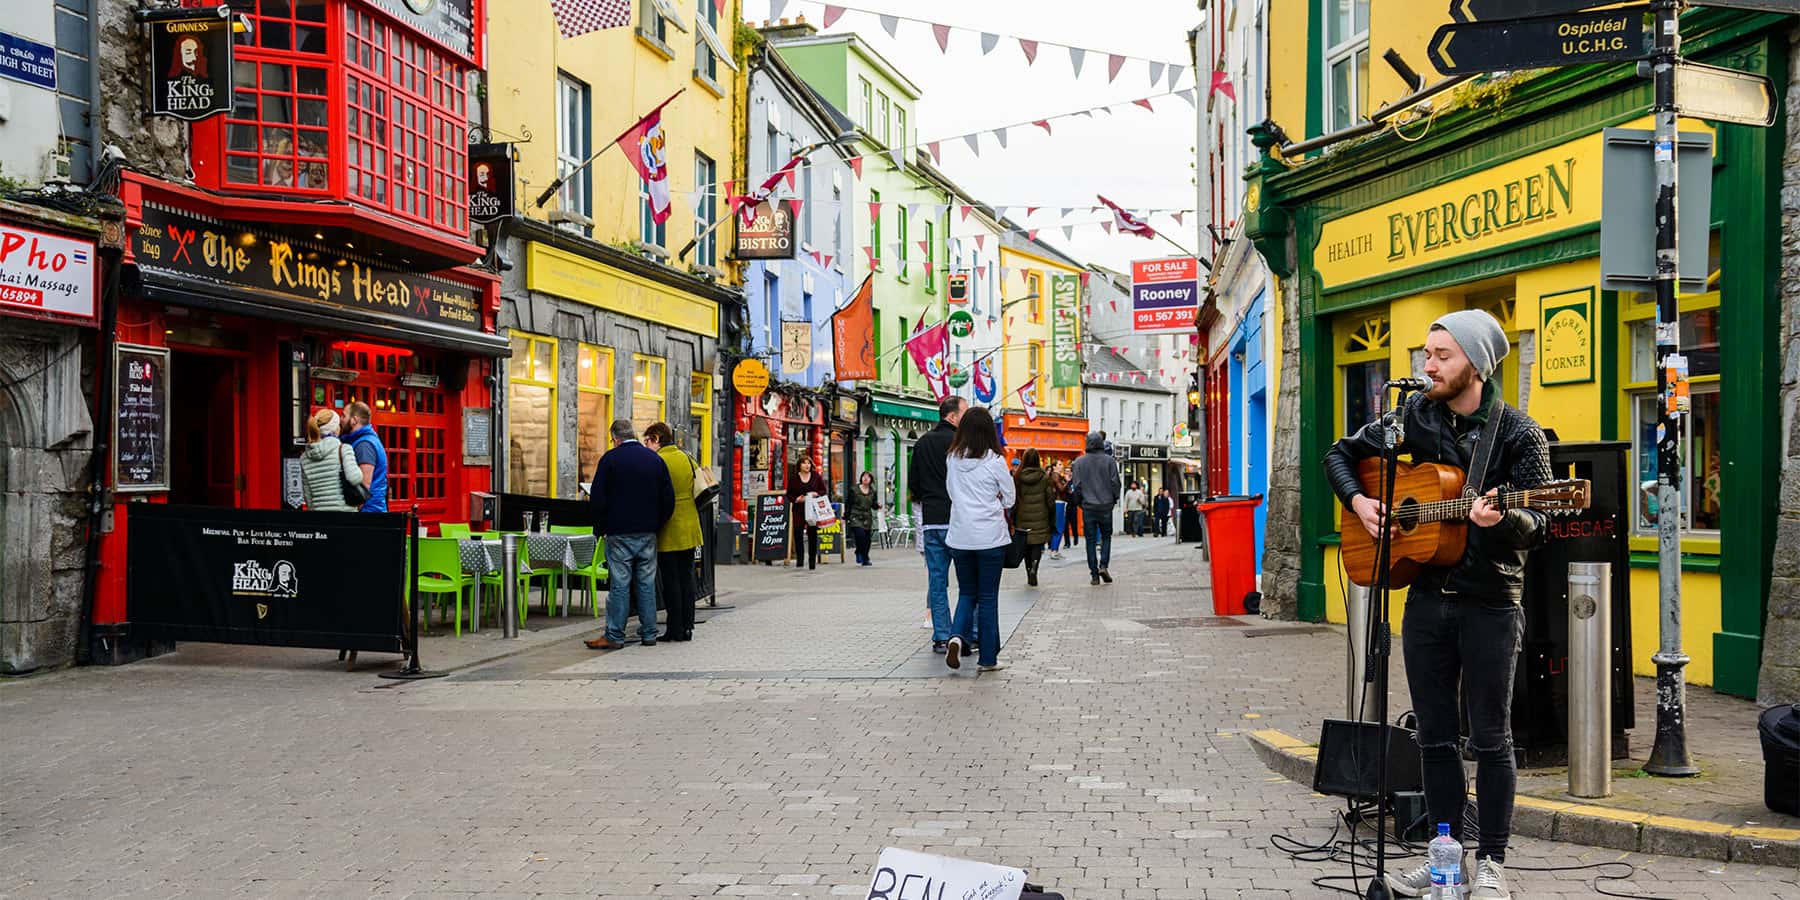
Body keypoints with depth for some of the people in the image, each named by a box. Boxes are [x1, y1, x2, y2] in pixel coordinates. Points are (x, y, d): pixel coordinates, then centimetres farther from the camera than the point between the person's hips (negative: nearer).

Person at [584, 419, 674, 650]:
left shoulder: (610, 459, -5)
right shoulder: (655, 459, 6)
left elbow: (597, 499, -7)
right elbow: (668, 498, 7)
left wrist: (600, 528, 4)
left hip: (619, 533, -4)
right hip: (648, 533, 4)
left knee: (619, 584, -2)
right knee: (646, 583, 8)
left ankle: (614, 636, 0)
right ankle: (649, 634, 12)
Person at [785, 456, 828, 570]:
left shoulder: (816, 476, 6)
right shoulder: (793, 478, 6)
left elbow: (823, 491, 9)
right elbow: (789, 494, 8)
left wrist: (816, 494, -11)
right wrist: (797, 499, -11)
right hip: (798, 509, 0)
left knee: (812, 533, -1)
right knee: (797, 532, -9)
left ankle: (812, 560, 5)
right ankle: (800, 557, 1)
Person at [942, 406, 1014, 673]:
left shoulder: (952, 459, 1)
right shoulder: (995, 461, -10)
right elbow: (1009, 498, -1)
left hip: (960, 537, 3)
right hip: (990, 537, -3)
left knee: (967, 593, 17)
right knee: (988, 597, 6)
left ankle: (957, 635, -9)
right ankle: (988, 658, 10)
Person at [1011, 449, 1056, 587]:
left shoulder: (1017, 477, -5)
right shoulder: (1044, 477, -6)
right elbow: (1050, 500, -3)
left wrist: (1012, 520, 6)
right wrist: (1052, 521, 7)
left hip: (1022, 518, 1)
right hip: (1040, 519, -1)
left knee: (1026, 547, 13)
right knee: (1038, 544, 3)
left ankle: (1029, 576, 18)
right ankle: (1034, 564, -25)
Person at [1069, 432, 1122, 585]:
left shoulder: (1079, 462, -1)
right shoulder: (1109, 461, -4)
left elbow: (1076, 485, -1)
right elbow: (1115, 482, -3)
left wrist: (1079, 501, 13)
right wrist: (1114, 499, 12)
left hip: (1088, 506, 1)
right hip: (1106, 506, 0)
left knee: (1091, 540, 5)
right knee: (1106, 536, 14)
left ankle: (1094, 574, 3)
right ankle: (1103, 565, -5)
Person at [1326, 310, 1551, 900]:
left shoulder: (1518, 435, -9)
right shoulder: (1415, 416, 4)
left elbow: (1536, 526, -12)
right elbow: (1340, 454, 14)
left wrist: (1500, 519, -33)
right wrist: (1358, 501, -3)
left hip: (1490, 603, -4)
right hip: (1427, 598, 4)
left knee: (1490, 738, 4)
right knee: (1435, 735, 11)